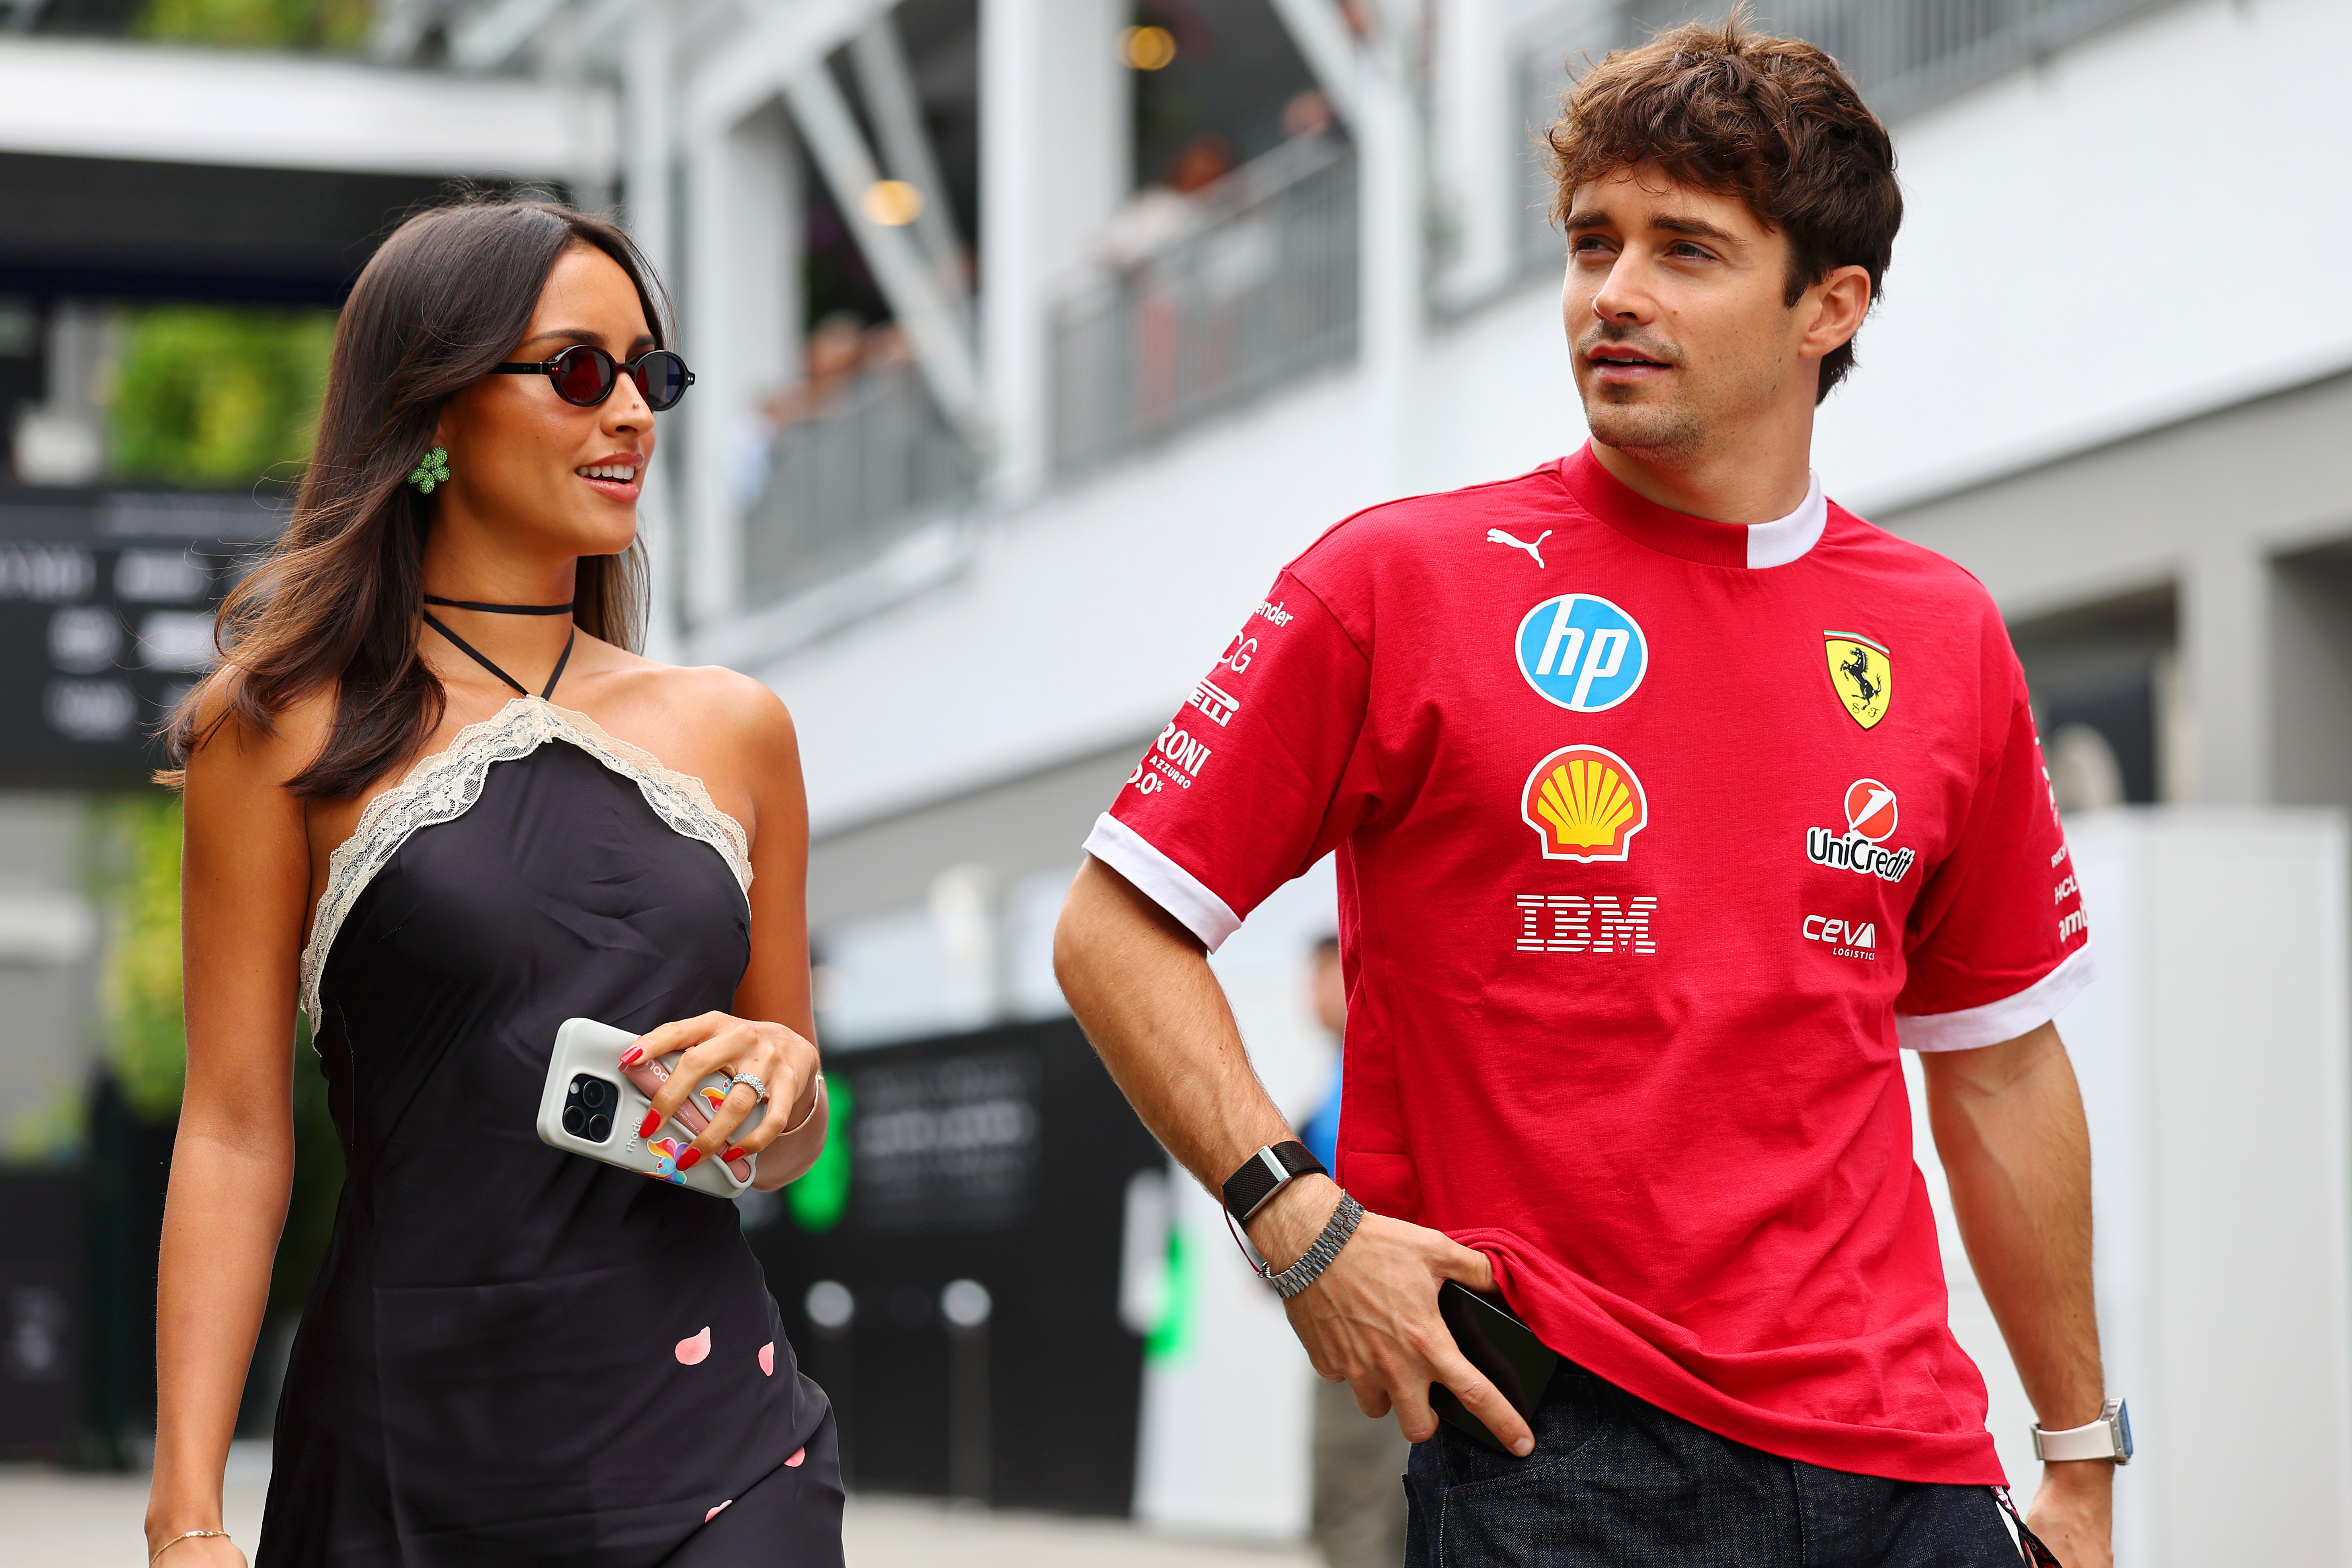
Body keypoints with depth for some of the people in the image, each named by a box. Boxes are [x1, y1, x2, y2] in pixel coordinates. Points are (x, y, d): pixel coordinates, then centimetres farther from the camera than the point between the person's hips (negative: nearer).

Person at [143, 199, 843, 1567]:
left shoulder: (732, 730, 11)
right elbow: (235, 1134, -2)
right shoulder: (292, 728, 1)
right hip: (412, 1450, -2)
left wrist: (780, 1082, -4)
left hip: (713, 1450, 2)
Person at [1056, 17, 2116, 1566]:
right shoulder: (1402, 582, -2)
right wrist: (1300, 1219, -12)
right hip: (1549, 1443, -3)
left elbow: (1998, 1064, 16)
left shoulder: (1946, 639, 8)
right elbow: (1114, 931, 0)